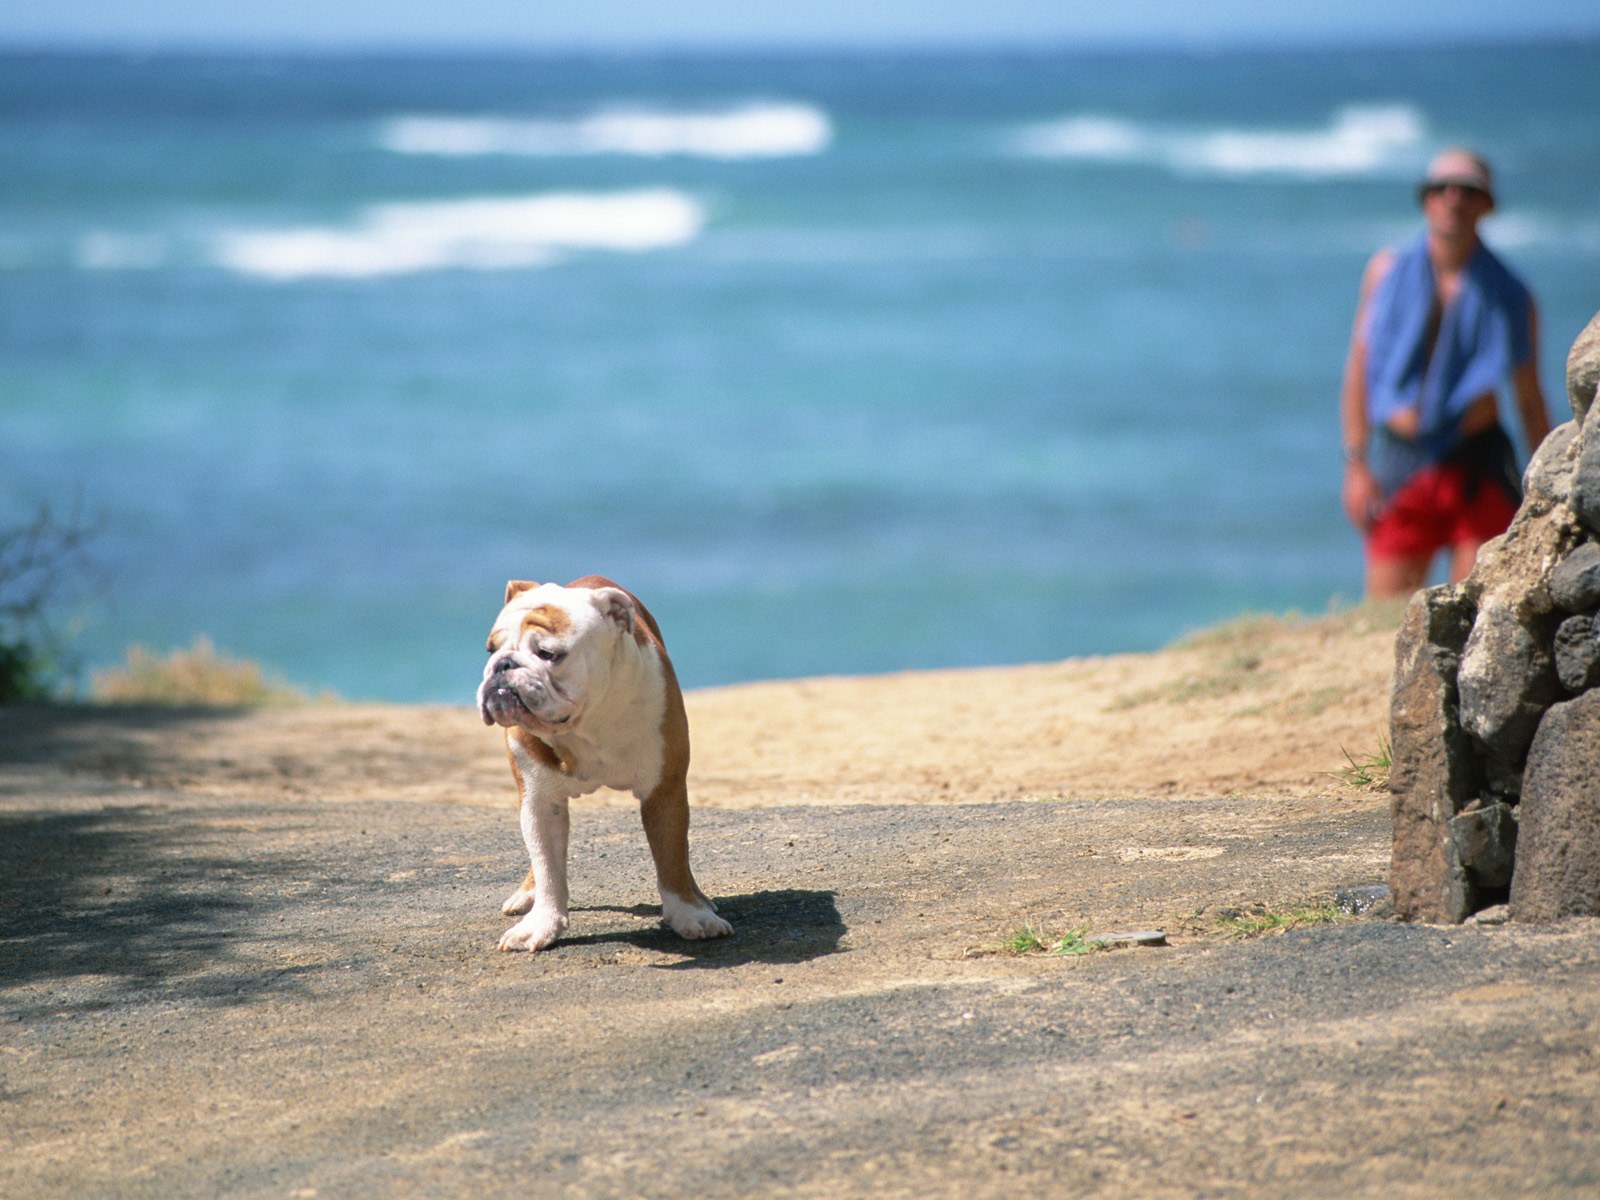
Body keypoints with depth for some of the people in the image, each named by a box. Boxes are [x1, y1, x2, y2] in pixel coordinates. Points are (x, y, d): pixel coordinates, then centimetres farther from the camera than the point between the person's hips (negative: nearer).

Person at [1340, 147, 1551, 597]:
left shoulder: (1510, 296, 5)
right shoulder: (1388, 271, 7)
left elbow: (1530, 401, 8)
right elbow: (1359, 369, 8)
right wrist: (1356, 463, 1)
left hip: (1478, 467, -1)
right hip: (1399, 461, 1)